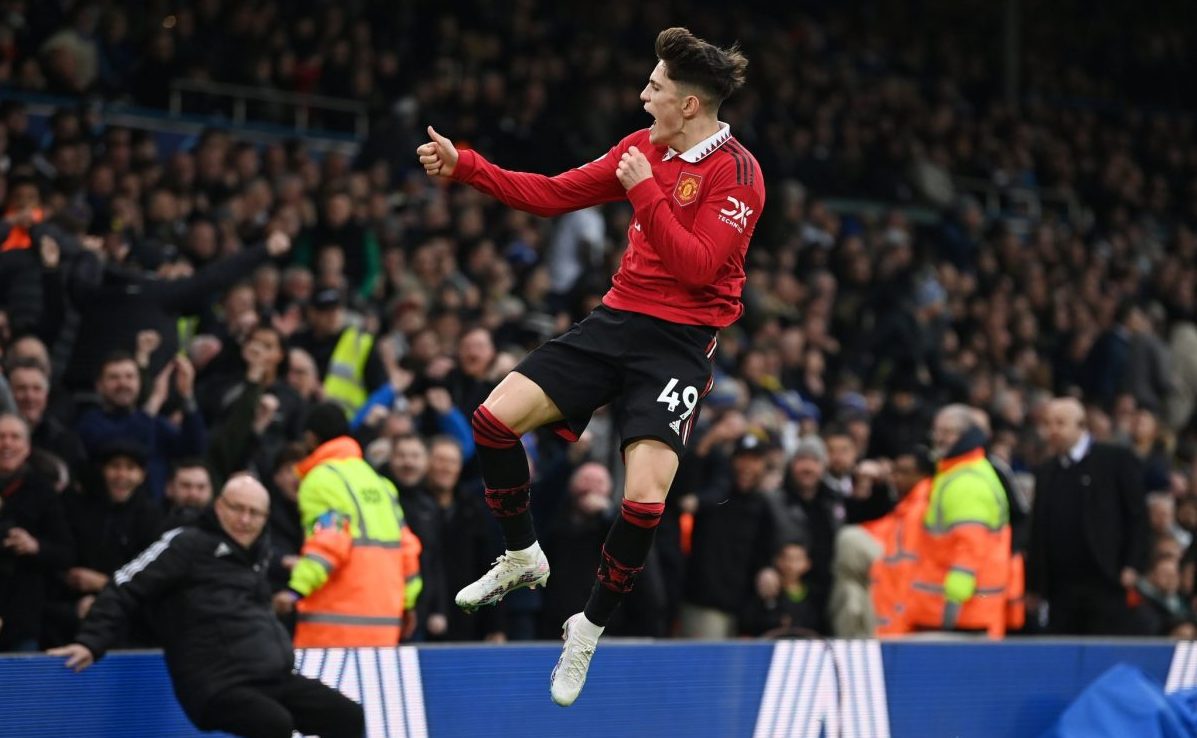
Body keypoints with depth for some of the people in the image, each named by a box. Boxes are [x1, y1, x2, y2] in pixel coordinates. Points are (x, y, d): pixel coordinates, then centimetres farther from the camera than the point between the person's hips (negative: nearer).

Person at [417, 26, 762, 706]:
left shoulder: (736, 173, -13)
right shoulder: (642, 147, 7)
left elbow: (696, 266, -21)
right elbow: (554, 194, 12)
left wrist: (645, 190, -21)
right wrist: (463, 166, 9)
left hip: (679, 342, -6)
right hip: (617, 318, 6)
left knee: (644, 499, -21)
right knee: (495, 418, -7)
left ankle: (589, 629, 4)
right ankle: (524, 558, 17)